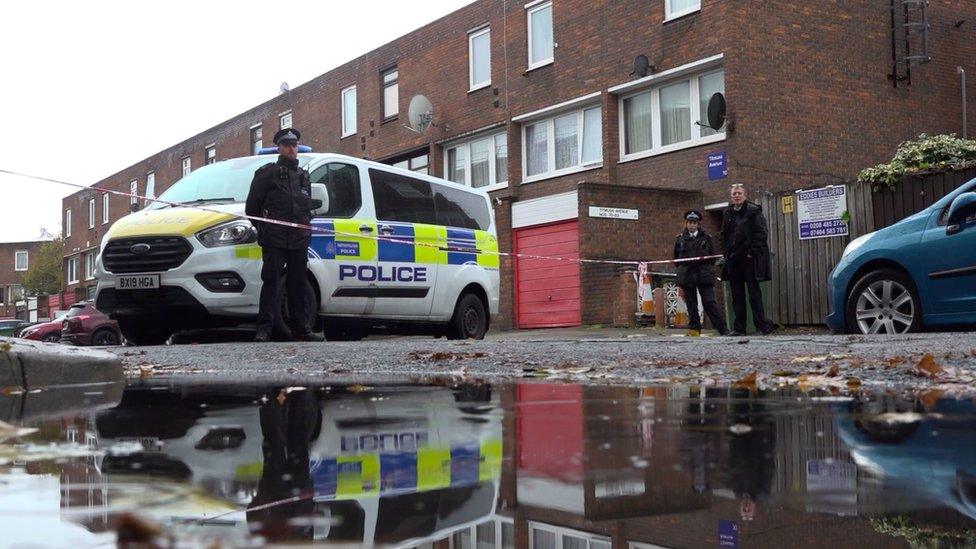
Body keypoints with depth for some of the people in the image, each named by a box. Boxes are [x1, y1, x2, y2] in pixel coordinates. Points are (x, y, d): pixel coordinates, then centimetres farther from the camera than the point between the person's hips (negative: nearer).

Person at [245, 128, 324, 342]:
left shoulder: (303, 176, 20)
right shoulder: (267, 173, 2)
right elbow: (252, 205, 2)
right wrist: (263, 228, 3)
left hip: (299, 241, 5)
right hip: (274, 241, -5)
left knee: (298, 285, 8)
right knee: (271, 283, -8)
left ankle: (301, 329, 12)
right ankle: (264, 330, -8)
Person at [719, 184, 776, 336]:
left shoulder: (753, 211, -4)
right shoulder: (727, 214, 13)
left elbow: (762, 233, -9)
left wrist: (752, 252, -14)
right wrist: (727, 253, 7)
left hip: (749, 259, -6)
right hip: (733, 260, 6)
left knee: (754, 293, -5)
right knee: (737, 295, 8)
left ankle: (762, 325, -1)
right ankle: (739, 328, 12)